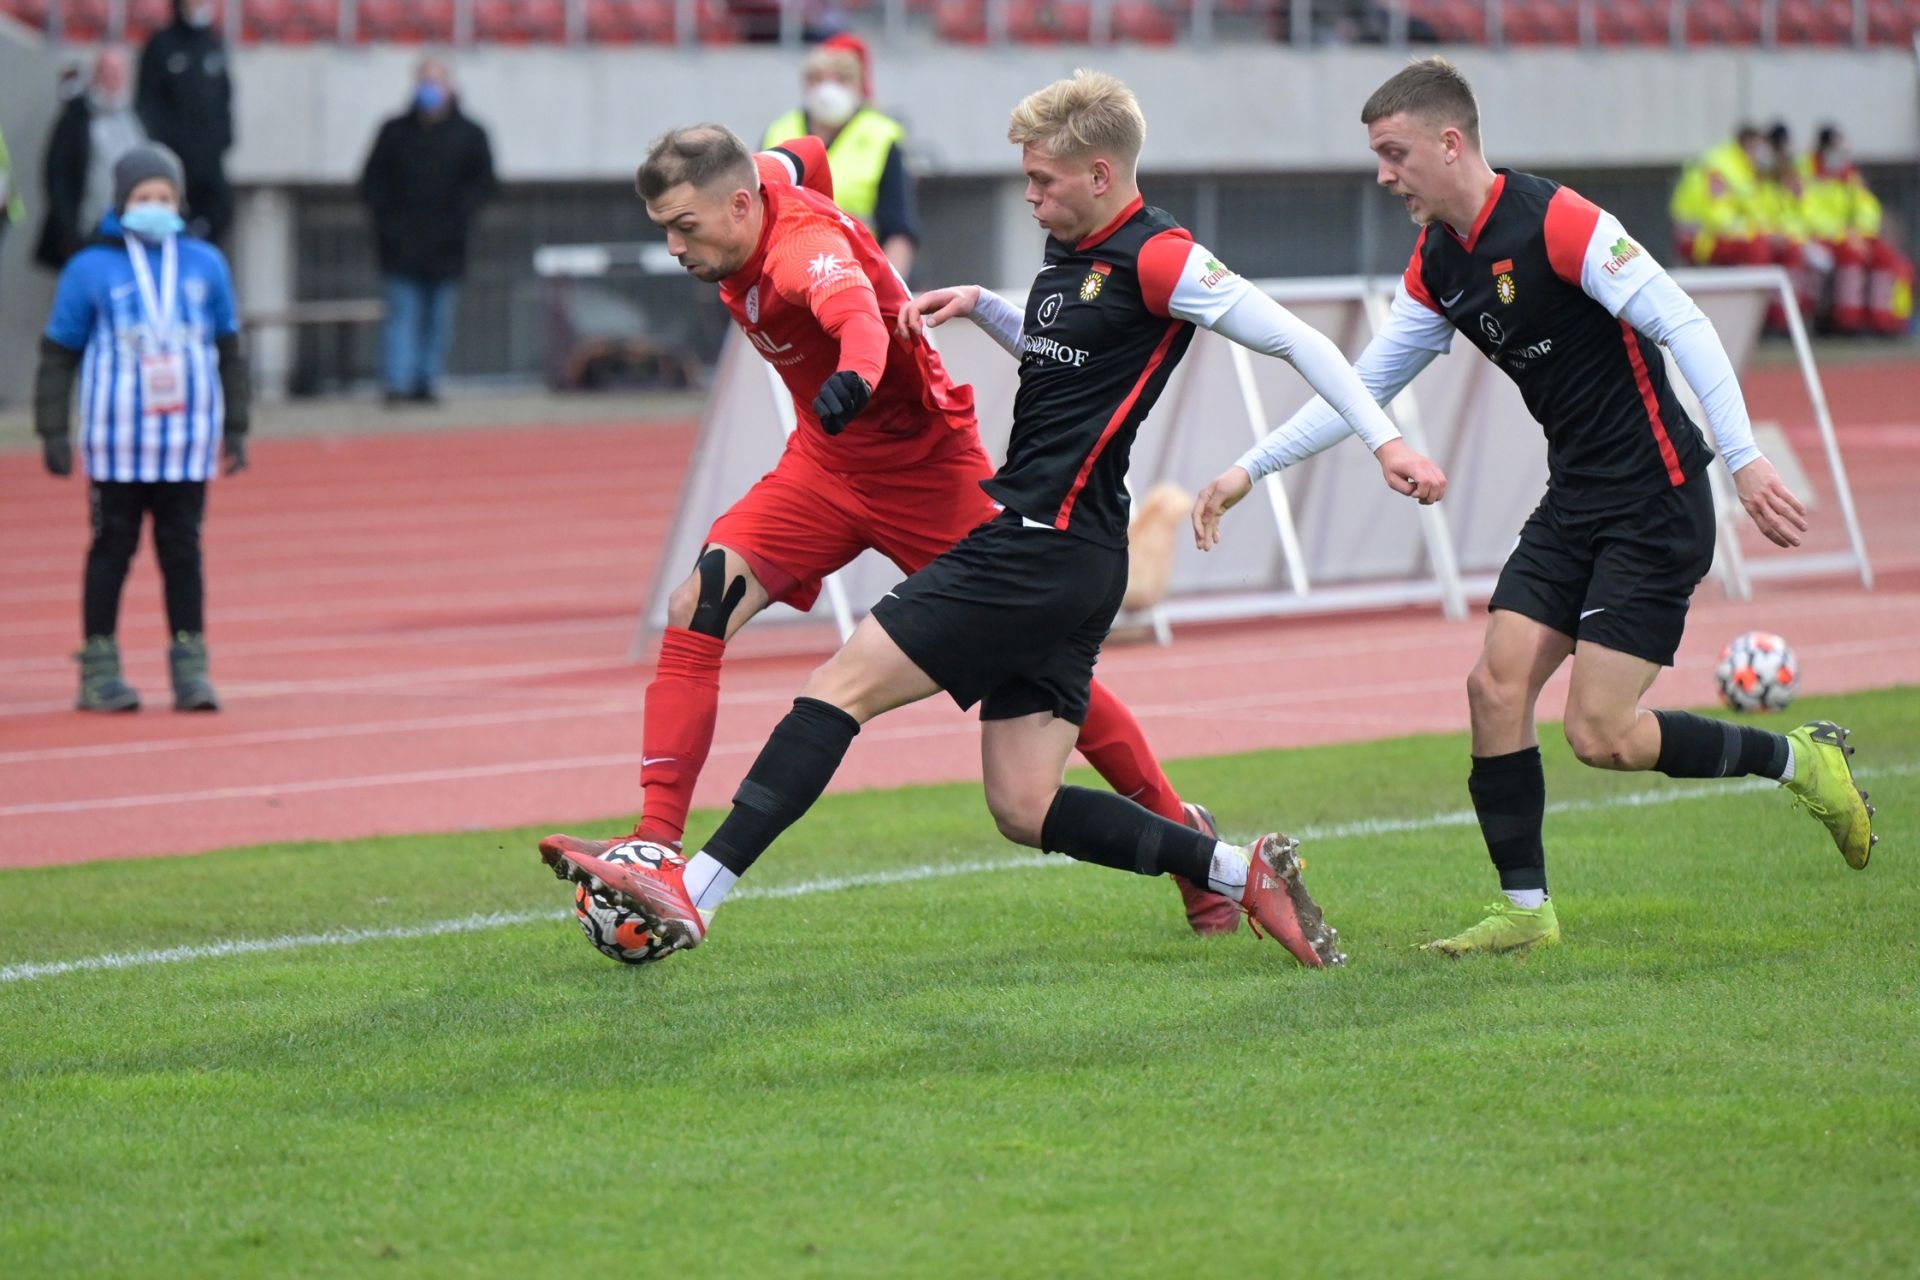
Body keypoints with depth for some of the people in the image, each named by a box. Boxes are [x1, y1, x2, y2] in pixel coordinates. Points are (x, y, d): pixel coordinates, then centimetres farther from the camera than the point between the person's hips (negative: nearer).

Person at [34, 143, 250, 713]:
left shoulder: (205, 265, 7)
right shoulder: (91, 270, -2)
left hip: (189, 441, 2)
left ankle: (190, 666, 9)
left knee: (183, 548, 5)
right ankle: (99, 669, 8)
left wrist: (236, 427, 14)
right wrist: (53, 431, -1)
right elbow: (58, 355, 3)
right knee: (112, 548, 2)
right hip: (116, 445, -2)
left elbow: (229, 350, 15)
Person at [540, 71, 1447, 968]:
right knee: (1025, 812, 5)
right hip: (1036, 549, 10)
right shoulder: (1070, 255, 16)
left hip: (1046, 548, -10)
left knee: (843, 685, -10)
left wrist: (1385, 440, -14)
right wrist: (981, 306, 20)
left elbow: (1295, 341, -10)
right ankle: (1246, 875, 7)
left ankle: (690, 894, -12)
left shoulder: (1155, 259, -11)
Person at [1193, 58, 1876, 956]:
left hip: (1656, 502, -8)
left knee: (1599, 734, -11)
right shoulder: (1437, 264, 7)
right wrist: (1250, 469, 10)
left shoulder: (1555, 222, -19)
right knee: (1496, 685, -3)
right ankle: (1526, 909, 7)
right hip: (1574, 502, 8)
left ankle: (1800, 761, 9)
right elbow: (1362, 386, 16)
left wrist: (1743, 459, -28)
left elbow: (1683, 324, -22)